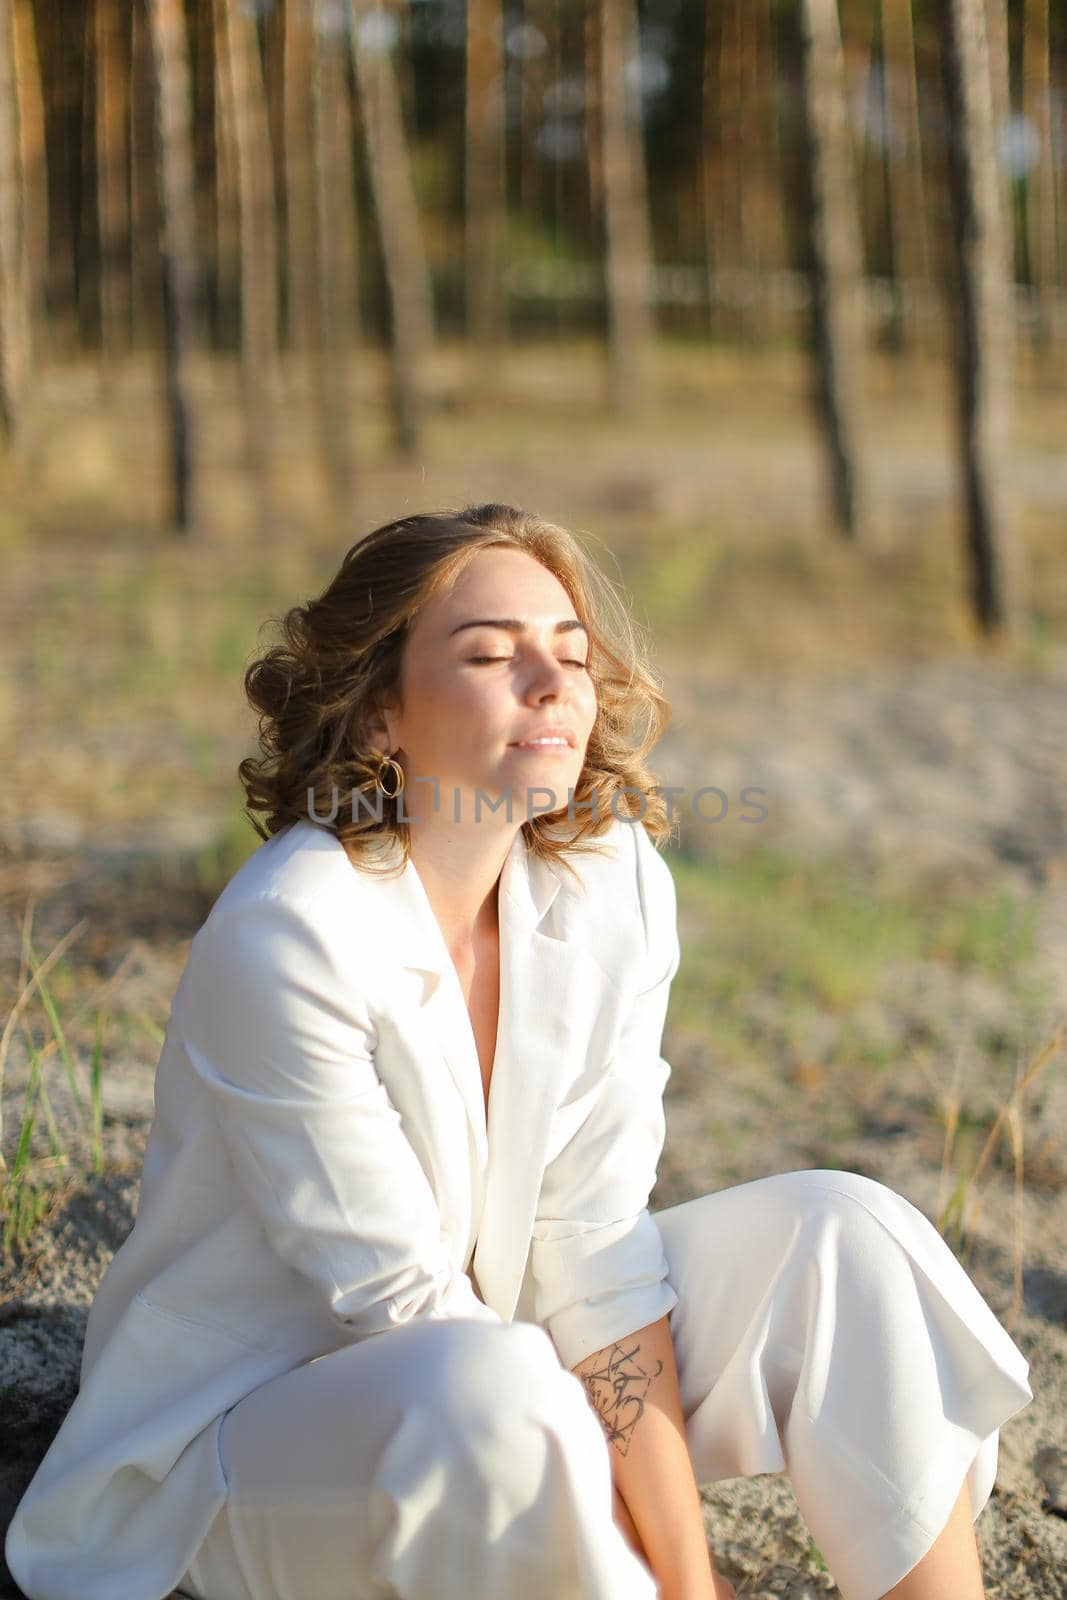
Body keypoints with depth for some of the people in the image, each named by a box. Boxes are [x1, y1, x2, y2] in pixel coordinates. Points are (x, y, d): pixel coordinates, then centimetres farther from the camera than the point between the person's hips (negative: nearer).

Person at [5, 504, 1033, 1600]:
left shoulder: (613, 885, -8)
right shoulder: (287, 940, -26)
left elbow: (592, 1252, -10)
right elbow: (406, 1304, -23)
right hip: (250, 1431, -6)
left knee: (842, 1235, -10)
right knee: (483, 1388, -37)